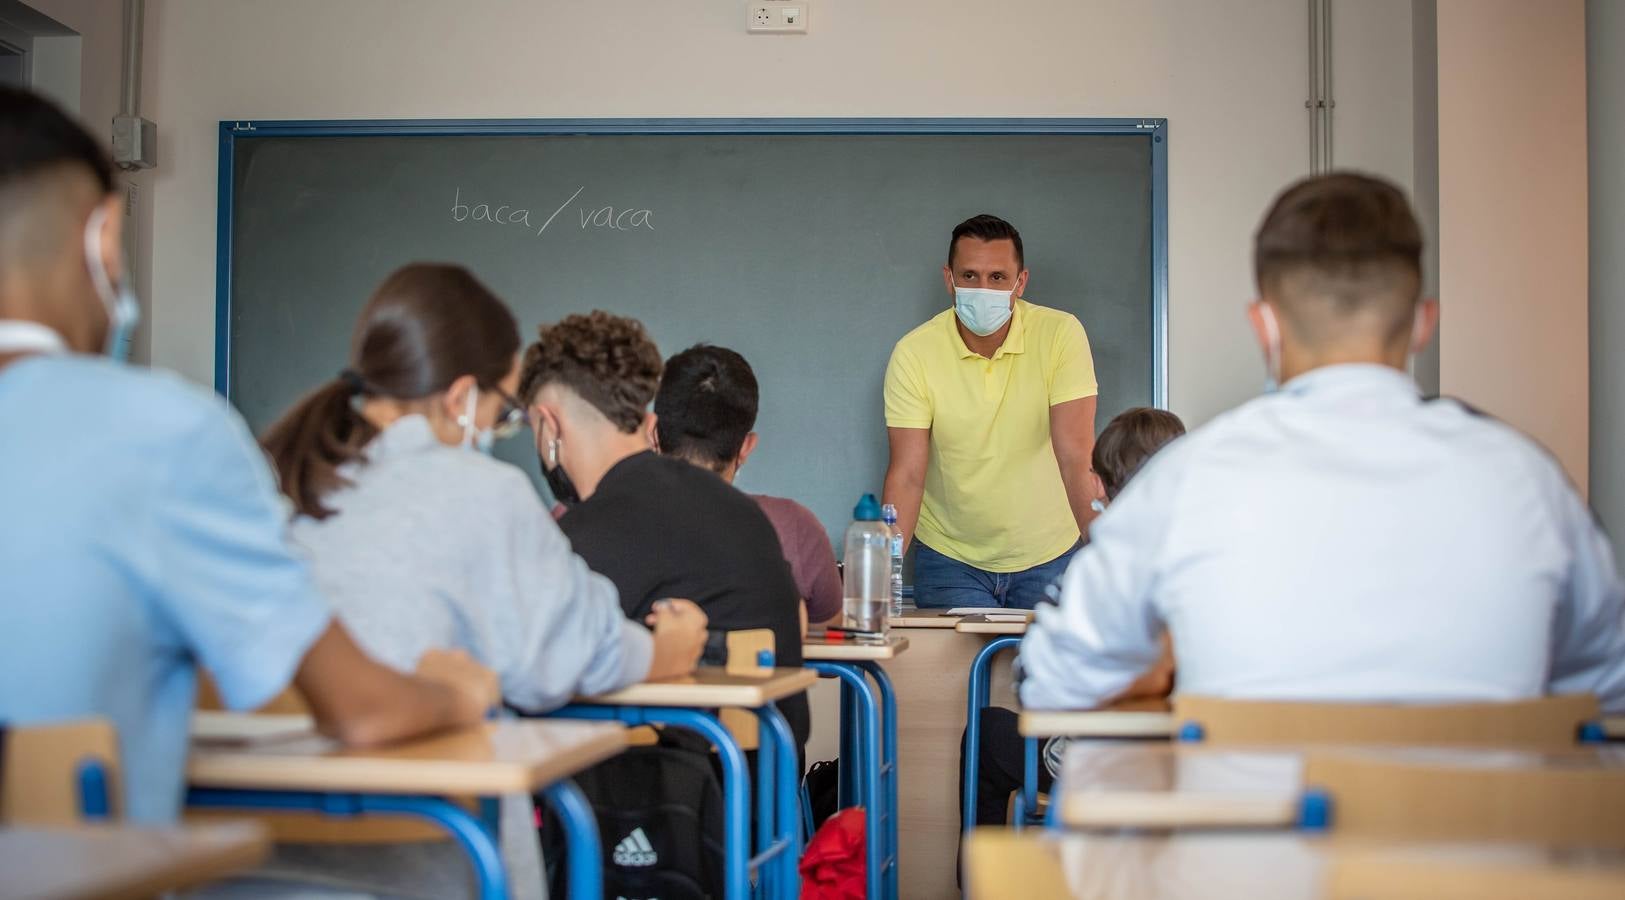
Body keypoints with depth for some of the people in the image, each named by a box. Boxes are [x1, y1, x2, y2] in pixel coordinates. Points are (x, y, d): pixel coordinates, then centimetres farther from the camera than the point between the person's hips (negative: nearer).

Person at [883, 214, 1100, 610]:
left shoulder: (1061, 334, -14)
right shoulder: (914, 353, -12)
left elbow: (1076, 459, -19)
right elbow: (907, 474, -15)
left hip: (1048, 555, 0)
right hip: (949, 559, 0)